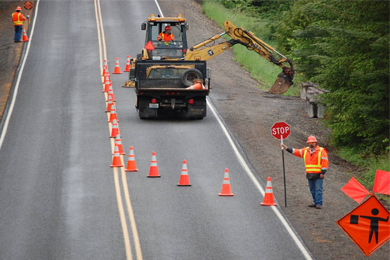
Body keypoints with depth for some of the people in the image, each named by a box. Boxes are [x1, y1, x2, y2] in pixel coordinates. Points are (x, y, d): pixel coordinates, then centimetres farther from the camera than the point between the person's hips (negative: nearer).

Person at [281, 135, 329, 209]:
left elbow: (325, 162, -7)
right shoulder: (305, 151, 14)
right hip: (310, 175, 6)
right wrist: (286, 147, 8)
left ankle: (319, 203, -8)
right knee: (312, 190, 9)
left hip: (318, 175, -6)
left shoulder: (321, 151, -2)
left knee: (318, 189, -8)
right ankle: (316, 202, 17)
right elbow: (295, 151, 15)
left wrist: (323, 172, -12)